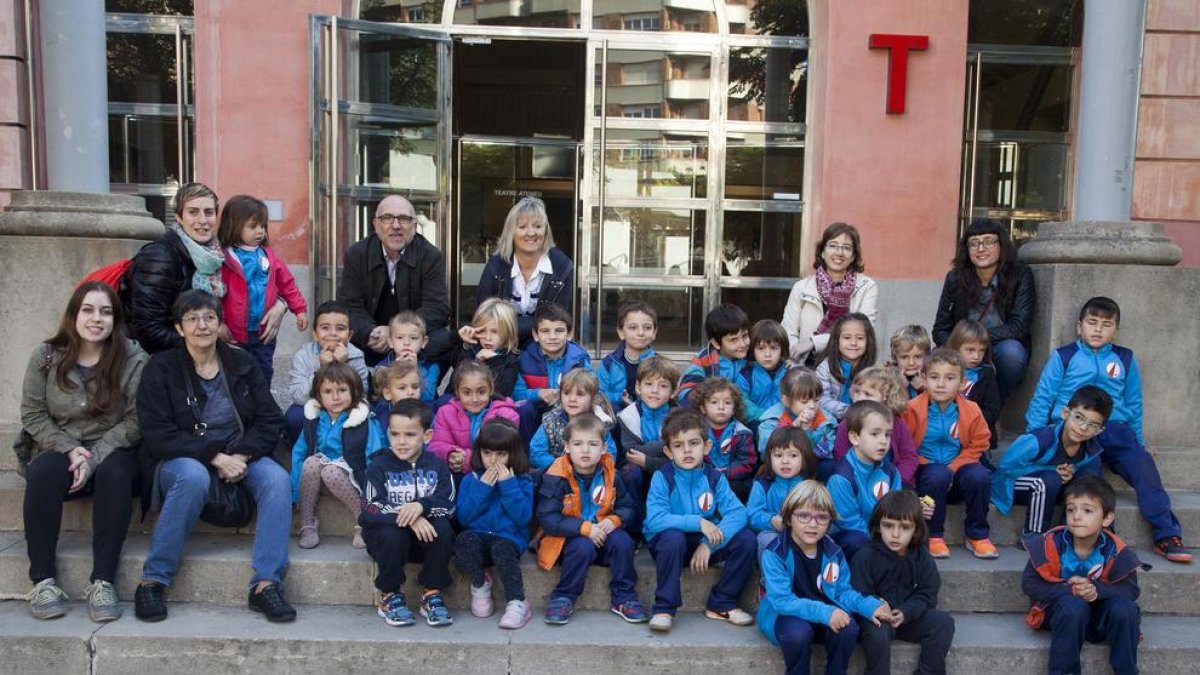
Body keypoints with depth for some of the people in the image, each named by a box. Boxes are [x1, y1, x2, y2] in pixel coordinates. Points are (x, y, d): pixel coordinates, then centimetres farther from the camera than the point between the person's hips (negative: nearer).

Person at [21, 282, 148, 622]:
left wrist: (95, 458, -20)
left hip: (113, 453, -2)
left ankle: (103, 581, -31)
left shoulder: (134, 359, -7)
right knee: (43, 472, -31)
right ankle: (43, 579, -23)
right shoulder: (46, 356, 1)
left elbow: (135, 421, -9)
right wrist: (69, 449, -14)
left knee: (114, 474, -34)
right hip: (59, 451, 2)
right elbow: (32, 415, 2)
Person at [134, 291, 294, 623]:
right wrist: (215, 457, -21)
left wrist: (242, 455, -16)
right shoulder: (161, 369, -1)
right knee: (193, 476, -37)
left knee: (277, 479, -27)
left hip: (243, 456, 3)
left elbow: (271, 421, 3)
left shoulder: (242, 363, 7)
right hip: (183, 460, -3)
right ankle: (152, 580, -24)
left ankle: (266, 584, -29)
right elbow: (157, 436, -10)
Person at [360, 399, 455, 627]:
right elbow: (370, 508, -16)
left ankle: (432, 594, -12)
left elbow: (448, 506, -8)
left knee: (443, 530, -28)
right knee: (391, 537, -33)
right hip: (386, 530, -1)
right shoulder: (379, 465, -3)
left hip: (425, 531, 2)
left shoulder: (436, 465, 2)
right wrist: (408, 517, -30)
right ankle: (390, 596, -9)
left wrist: (422, 505, -29)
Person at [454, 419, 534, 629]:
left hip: (509, 539, -2)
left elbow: (522, 518, -9)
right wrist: (482, 488, -10)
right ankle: (480, 585, -8)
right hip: (478, 537, 2)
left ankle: (517, 602, -25)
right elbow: (462, 517, -3)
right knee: (464, 539, -32)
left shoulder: (522, 481, 5)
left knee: (502, 549, -36)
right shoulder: (471, 480, 9)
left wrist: (509, 485, -13)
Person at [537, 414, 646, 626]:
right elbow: (547, 519, -19)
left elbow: (627, 507, 8)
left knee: (622, 541, -23)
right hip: (567, 537, -4)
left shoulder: (610, 475, 0)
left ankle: (624, 598, -7)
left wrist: (614, 520, -15)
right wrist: (584, 528, -26)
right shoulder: (556, 478, -14)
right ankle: (563, 599, -15)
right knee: (583, 547, -34)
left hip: (602, 534, 4)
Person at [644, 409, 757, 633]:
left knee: (746, 538, -17)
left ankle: (721, 604, -1)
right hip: (669, 542, -3)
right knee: (673, 537, -36)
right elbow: (654, 520, -26)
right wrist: (698, 522, -29)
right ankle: (664, 609, -20)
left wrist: (709, 544, -29)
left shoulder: (715, 478, -4)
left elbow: (737, 513, -17)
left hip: (704, 544, 4)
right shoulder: (662, 478, -13)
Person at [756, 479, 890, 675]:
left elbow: (843, 591, 1)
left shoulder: (833, 552, -3)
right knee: (798, 631, -36)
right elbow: (781, 601, -25)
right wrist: (823, 613, -36)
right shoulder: (774, 553, -19)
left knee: (848, 629, -26)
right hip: (783, 615, -4)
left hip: (826, 614, 4)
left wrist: (870, 606, -19)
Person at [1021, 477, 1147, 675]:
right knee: (1073, 606, -34)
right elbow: (1029, 584, -15)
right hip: (1060, 610, -2)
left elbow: (1130, 589, -11)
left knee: (1125, 609, -26)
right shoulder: (1052, 544, -18)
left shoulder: (1115, 551, -14)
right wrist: (1069, 590, -28)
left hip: (1100, 616, 2)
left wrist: (1096, 590, -29)